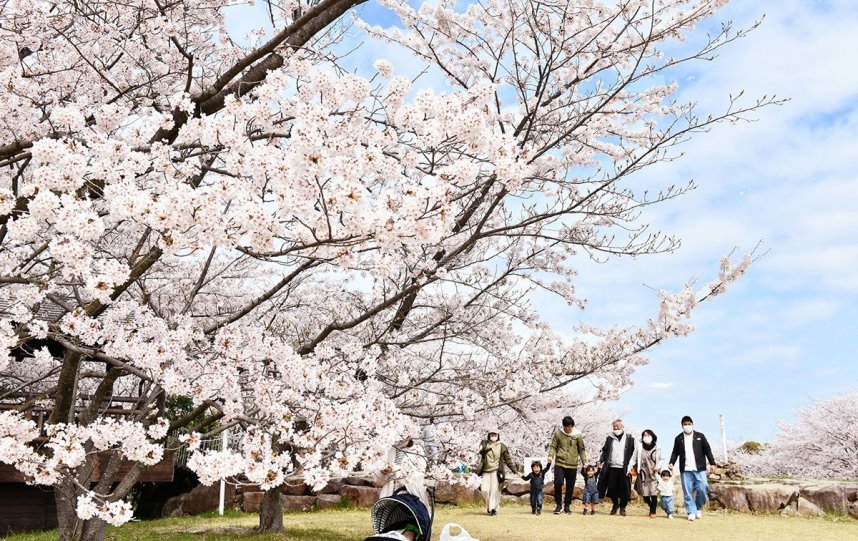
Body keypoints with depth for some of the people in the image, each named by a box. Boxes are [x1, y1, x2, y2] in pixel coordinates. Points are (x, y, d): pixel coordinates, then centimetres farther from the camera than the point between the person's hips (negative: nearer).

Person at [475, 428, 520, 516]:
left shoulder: (502, 447, 5)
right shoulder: (484, 443, 7)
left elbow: (508, 460, 8)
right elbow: (481, 452, -11)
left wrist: (515, 471, 5)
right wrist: (489, 448, -30)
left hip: (496, 472, -1)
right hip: (486, 471, 1)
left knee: (495, 490, -10)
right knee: (484, 489, -6)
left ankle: (494, 508, 0)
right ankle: (488, 506, 18)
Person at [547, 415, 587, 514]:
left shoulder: (578, 435, 3)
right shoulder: (558, 434, 2)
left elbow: (581, 450, 10)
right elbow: (553, 446, 5)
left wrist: (584, 461, 5)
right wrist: (550, 455, -12)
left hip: (572, 465, 1)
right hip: (559, 464, -1)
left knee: (570, 486, 6)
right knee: (558, 483, -12)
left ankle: (567, 506, 20)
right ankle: (558, 504, 4)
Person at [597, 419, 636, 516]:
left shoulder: (630, 439, 3)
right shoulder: (609, 438, 10)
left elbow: (633, 453, 2)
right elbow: (604, 451, 16)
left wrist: (630, 466, -5)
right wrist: (601, 460, 0)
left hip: (624, 469, -2)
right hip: (612, 467, 2)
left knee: (624, 489, 0)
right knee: (612, 488, 2)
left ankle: (623, 507, 17)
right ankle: (615, 504, 25)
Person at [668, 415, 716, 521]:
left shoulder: (700, 436, 7)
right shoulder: (679, 438, 9)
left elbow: (707, 450, 6)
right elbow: (675, 452, 11)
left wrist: (712, 463, -1)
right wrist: (671, 463, -4)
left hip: (699, 469, -1)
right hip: (685, 470, 1)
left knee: (702, 489, -9)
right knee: (687, 492, -2)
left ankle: (699, 508, 14)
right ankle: (691, 512, 6)